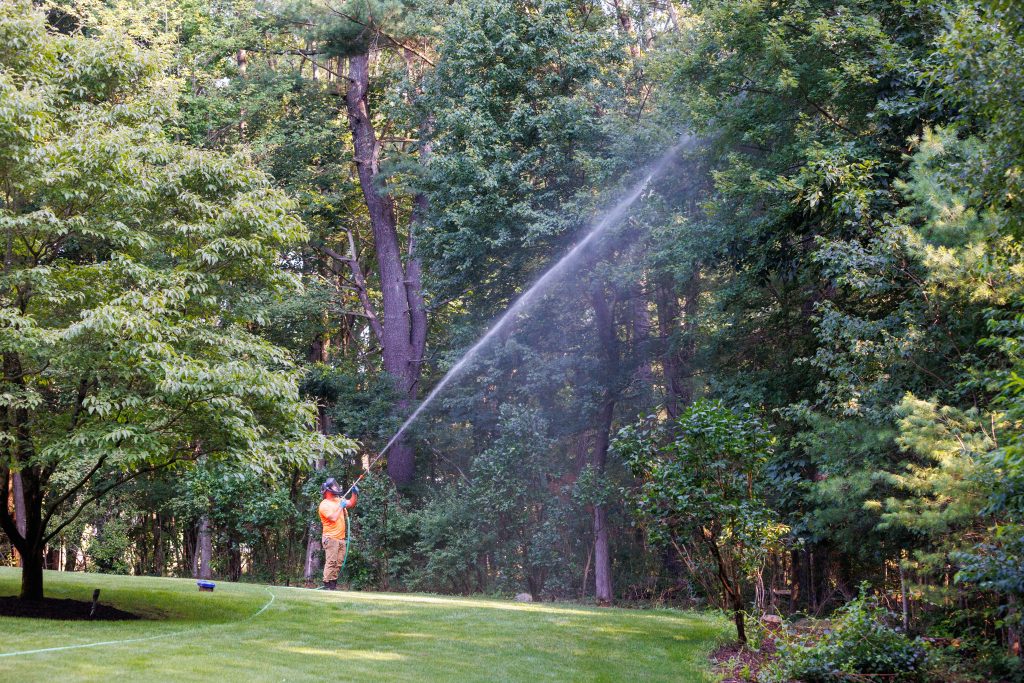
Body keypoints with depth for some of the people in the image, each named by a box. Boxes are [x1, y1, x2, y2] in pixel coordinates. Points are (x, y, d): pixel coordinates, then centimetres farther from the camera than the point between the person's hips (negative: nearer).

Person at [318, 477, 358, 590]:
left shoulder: (338, 500, 15)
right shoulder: (324, 505, -9)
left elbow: (351, 504, 22)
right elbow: (333, 518, -19)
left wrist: (354, 493, 7)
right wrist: (341, 507, -10)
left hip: (341, 538, 8)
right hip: (331, 538, -8)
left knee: (339, 563, 7)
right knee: (331, 562, -12)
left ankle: (333, 583, 10)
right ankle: (327, 584, -10)